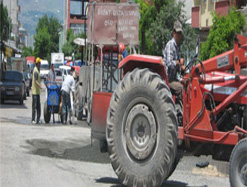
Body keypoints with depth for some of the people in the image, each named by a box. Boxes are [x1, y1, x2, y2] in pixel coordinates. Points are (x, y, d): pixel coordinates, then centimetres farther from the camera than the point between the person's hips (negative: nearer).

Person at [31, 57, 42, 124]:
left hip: (38, 91, 10)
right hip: (35, 91, -10)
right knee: (34, 105, -8)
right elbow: (36, 81, -26)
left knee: (38, 106, 10)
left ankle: (38, 119, 13)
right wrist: (40, 86, -38)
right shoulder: (35, 71, -16)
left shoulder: (37, 70, 17)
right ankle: (33, 120, -7)